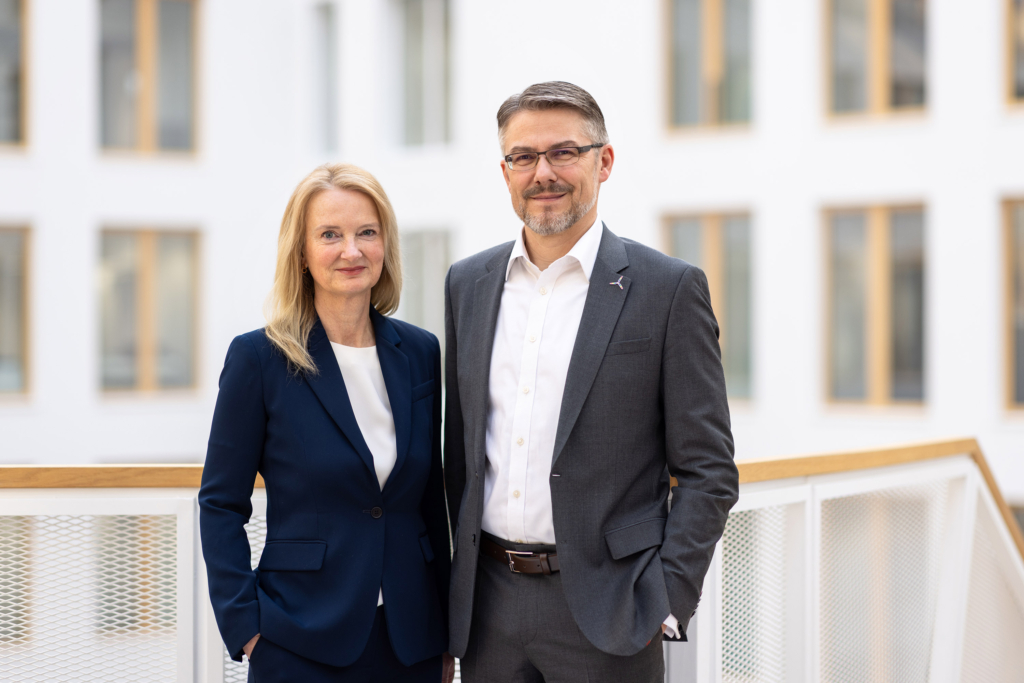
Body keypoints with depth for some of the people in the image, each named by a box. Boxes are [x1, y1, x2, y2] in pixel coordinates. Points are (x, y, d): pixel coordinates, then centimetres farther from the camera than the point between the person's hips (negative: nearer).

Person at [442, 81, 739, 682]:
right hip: (488, 605, 4)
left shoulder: (670, 289, -5)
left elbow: (708, 472, -5)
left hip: (604, 609, -4)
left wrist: (665, 603, -11)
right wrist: (463, 577, 12)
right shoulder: (468, 284, 9)